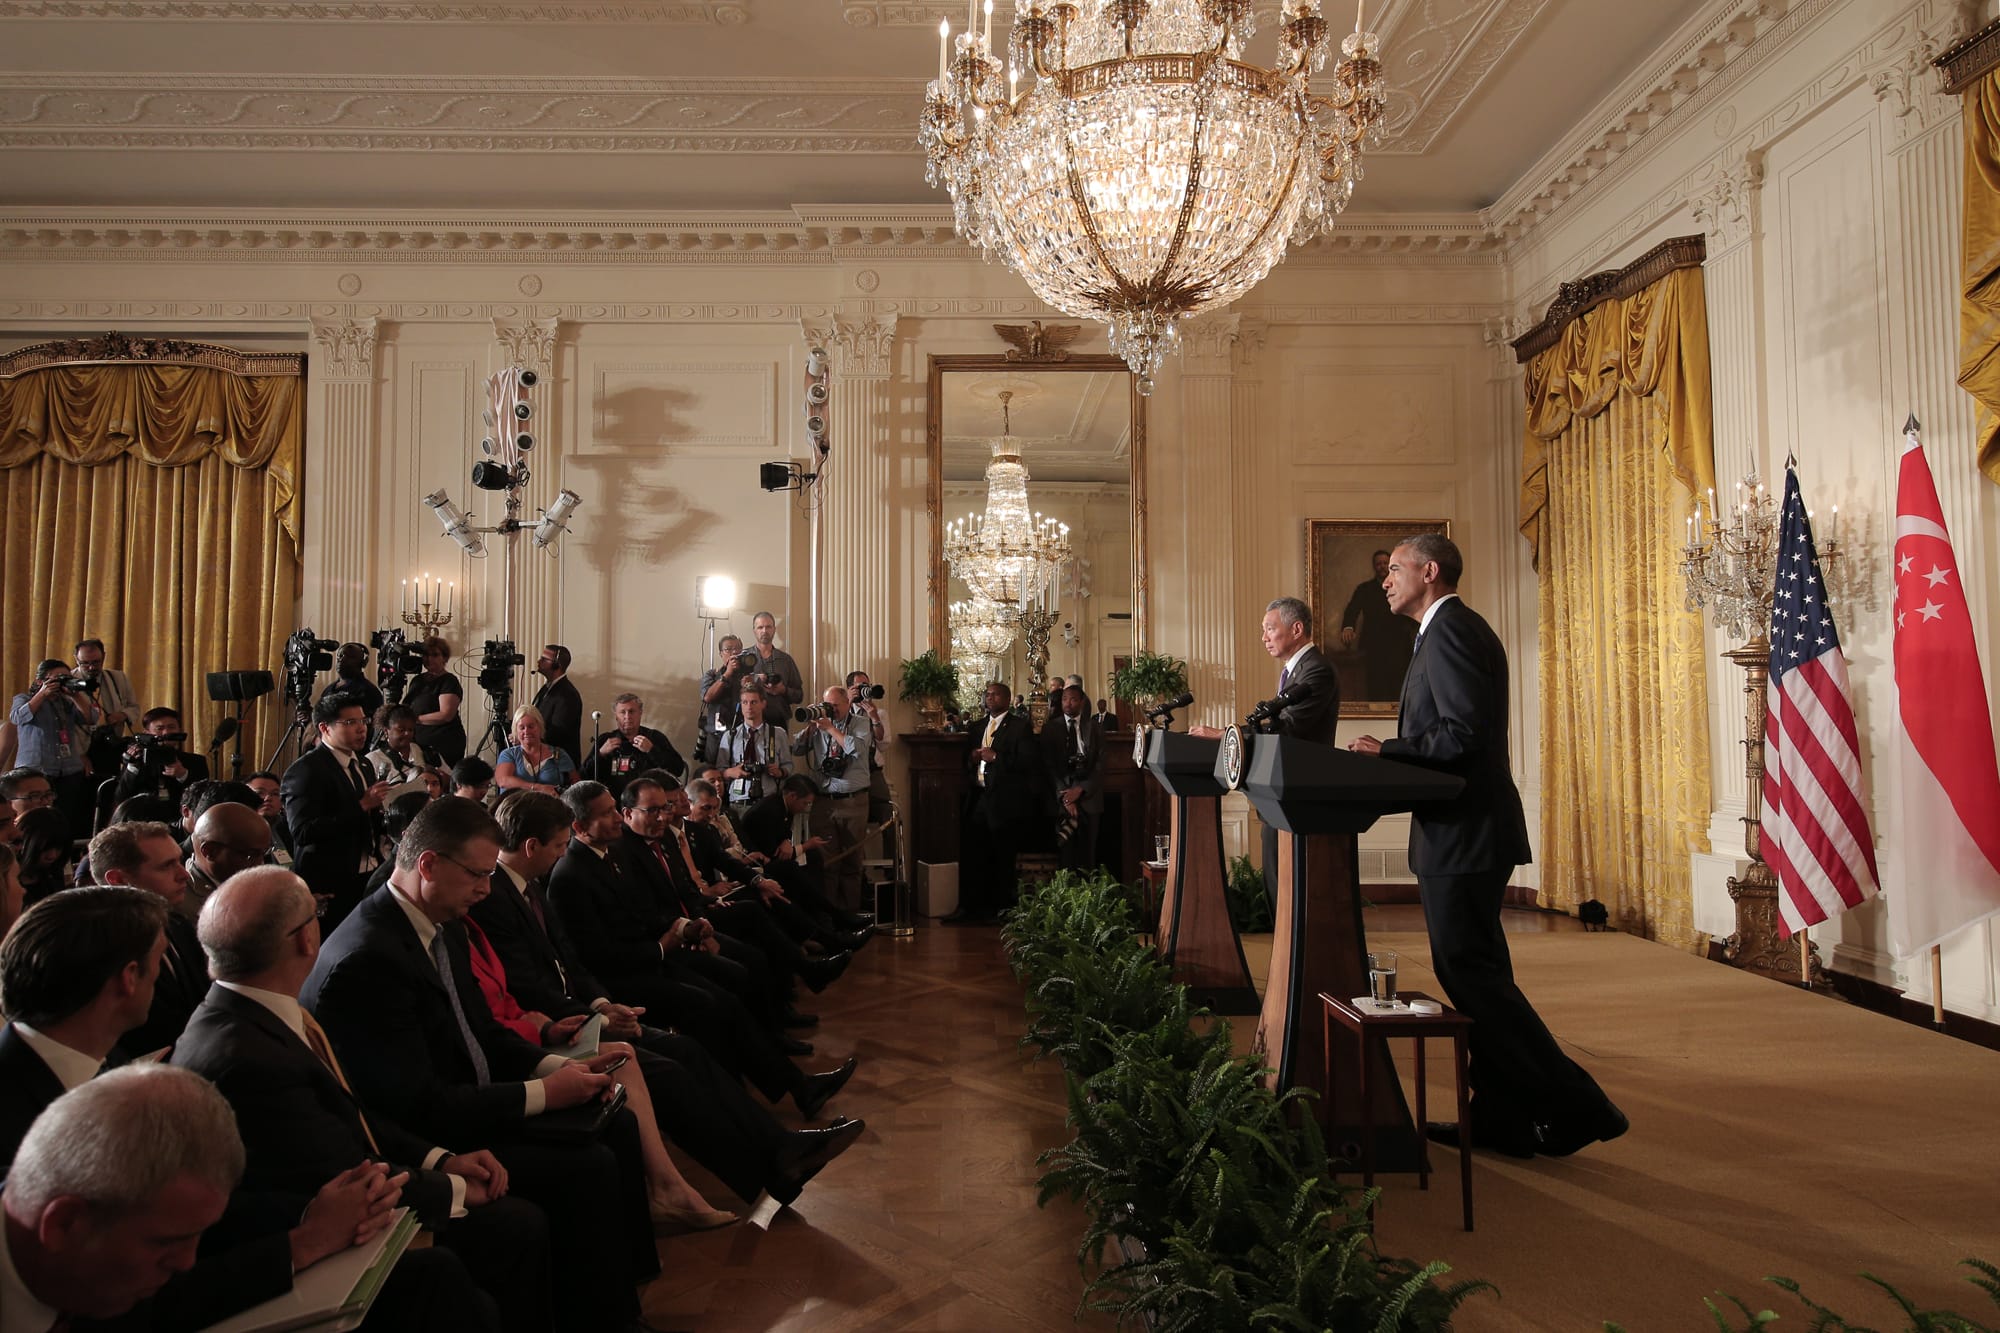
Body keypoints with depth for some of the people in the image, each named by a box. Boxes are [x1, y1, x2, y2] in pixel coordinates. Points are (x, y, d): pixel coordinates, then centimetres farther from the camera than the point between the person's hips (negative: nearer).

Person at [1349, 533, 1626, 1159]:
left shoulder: (1452, 631, -14)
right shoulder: (1451, 629, 19)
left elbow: (1464, 732, -23)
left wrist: (1387, 749, -15)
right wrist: (1390, 753, 11)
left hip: (1463, 833, -11)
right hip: (1461, 833, 11)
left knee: (1473, 976, -5)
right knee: (1474, 973, 13)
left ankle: (1573, 1105, 3)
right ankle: (1501, 1116, 21)